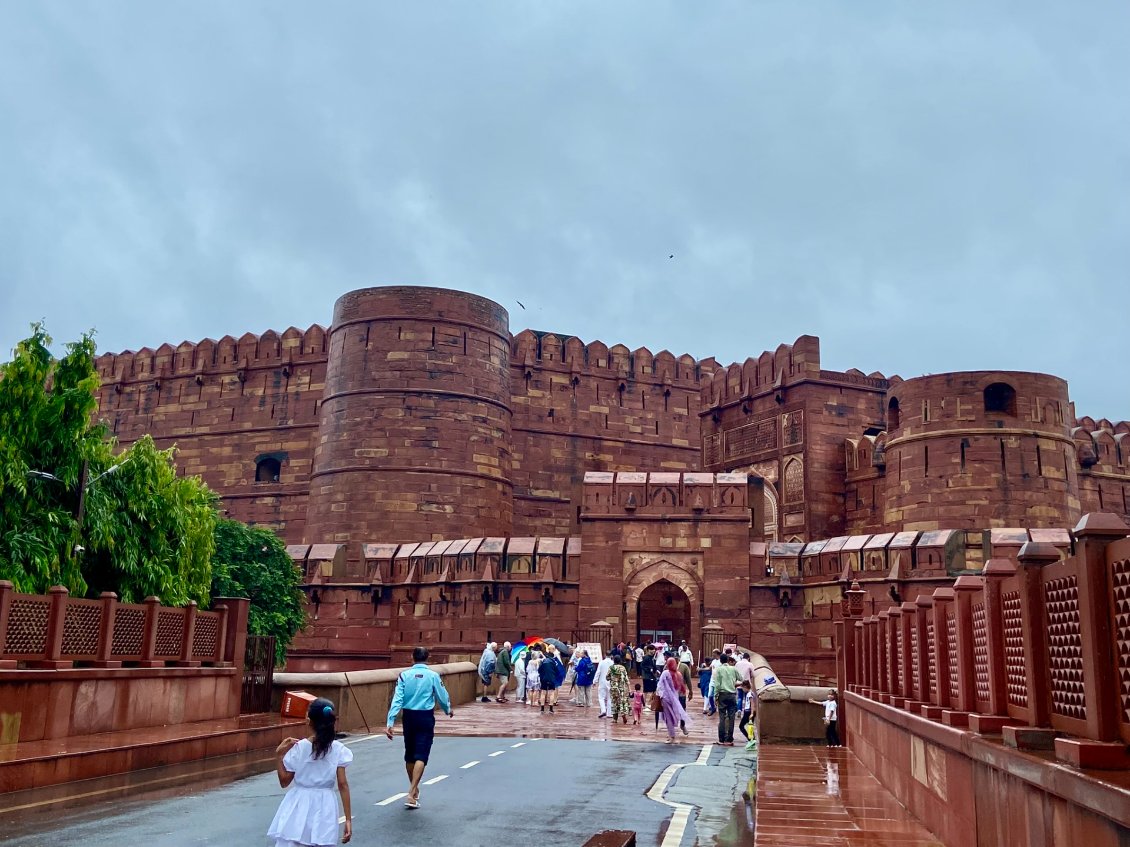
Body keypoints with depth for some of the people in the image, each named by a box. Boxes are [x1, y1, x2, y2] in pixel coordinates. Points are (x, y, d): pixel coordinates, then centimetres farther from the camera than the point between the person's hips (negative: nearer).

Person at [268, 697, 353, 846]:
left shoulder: (298, 748, -8)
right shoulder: (338, 750, -5)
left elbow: (284, 781, -1)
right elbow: (343, 785, -7)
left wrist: (279, 754, 0)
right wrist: (348, 819, -4)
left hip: (298, 807, -1)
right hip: (323, 809, 1)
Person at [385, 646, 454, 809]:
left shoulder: (404, 675, -2)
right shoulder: (433, 675, -5)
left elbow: (397, 699, -8)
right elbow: (442, 696, 3)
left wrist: (390, 722, -10)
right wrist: (448, 710, 24)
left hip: (409, 716, 3)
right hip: (426, 717, -3)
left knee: (409, 754, 17)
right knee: (421, 756, -3)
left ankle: (414, 789, 33)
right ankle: (411, 794, -13)